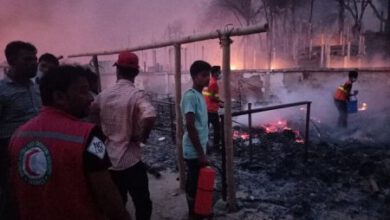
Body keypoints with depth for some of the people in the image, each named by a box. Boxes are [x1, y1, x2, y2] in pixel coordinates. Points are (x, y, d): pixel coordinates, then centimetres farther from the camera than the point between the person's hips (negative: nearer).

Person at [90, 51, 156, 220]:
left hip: (109, 159, 6)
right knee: (142, 204, 8)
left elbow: (92, 113, 16)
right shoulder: (136, 94, -16)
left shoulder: (104, 94, 1)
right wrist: (142, 137, -16)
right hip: (131, 159, -6)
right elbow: (150, 117, -34)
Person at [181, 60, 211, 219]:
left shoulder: (199, 95, 10)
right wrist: (201, 153, -21)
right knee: (194, 184, 4)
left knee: (197, 182, 19)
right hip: (194, 151, -9)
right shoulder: (190, 96, -19)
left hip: (199, 149, 9)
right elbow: (190, 127, -23)